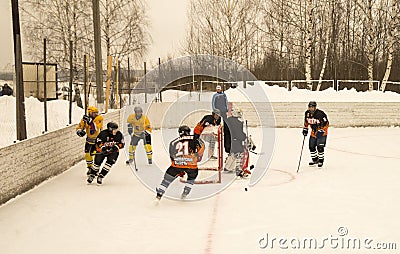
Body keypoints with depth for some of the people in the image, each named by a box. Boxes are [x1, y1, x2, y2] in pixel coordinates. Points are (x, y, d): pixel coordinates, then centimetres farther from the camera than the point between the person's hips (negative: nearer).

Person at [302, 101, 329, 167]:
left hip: (322, 132, -7)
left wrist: (321, 131, -26)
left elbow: (326, 123, -20)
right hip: (313, 132, 7)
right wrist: (305, 128, 9)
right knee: (311, 147, 7)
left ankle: (321, 161, 4)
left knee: (320, 147, -13)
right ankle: (315, 159, 27)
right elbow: (306, 121, 16)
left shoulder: (320, 114, -24)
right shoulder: (307, 113, -4)